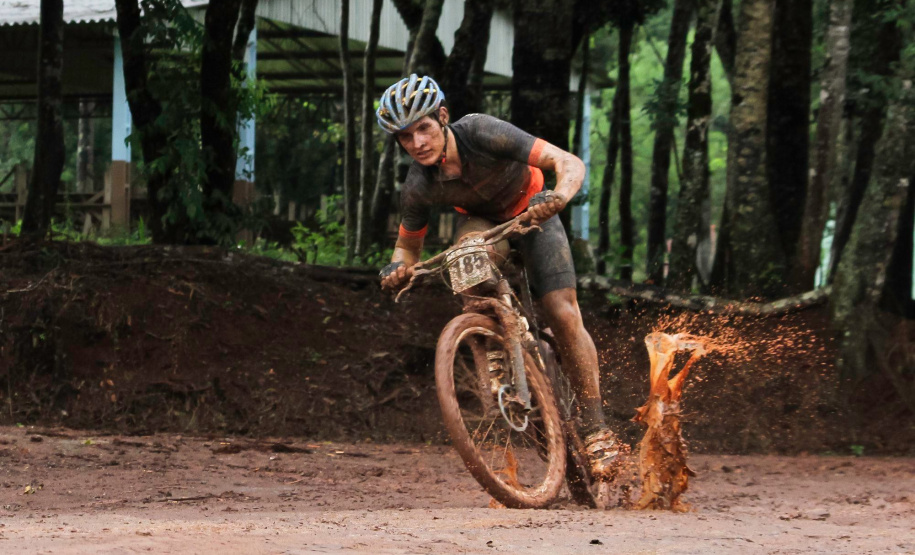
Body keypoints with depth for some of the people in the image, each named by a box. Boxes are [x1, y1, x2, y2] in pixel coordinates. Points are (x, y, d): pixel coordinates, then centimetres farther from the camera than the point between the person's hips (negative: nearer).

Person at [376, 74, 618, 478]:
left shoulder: (480, 133, -36)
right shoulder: (417, 188, -26)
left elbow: (570, 163, -37)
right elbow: (408, 245, -8)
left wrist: (558, 196, -59)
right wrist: (398, 269, -32)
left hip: (530, 213, -2)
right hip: (480, 219, 2)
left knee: (564, 315, -16)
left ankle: (596, 431, -8)